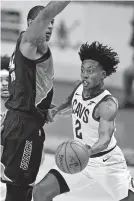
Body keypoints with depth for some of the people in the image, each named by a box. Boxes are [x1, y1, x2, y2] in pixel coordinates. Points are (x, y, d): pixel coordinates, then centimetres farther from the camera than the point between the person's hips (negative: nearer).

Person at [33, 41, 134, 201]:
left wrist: (90, 151, -58)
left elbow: (105, 138, -38)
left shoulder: (108, 104, -26)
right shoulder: (81, 87, -5)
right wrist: (57, 110, 0)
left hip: (107, 162, -6)